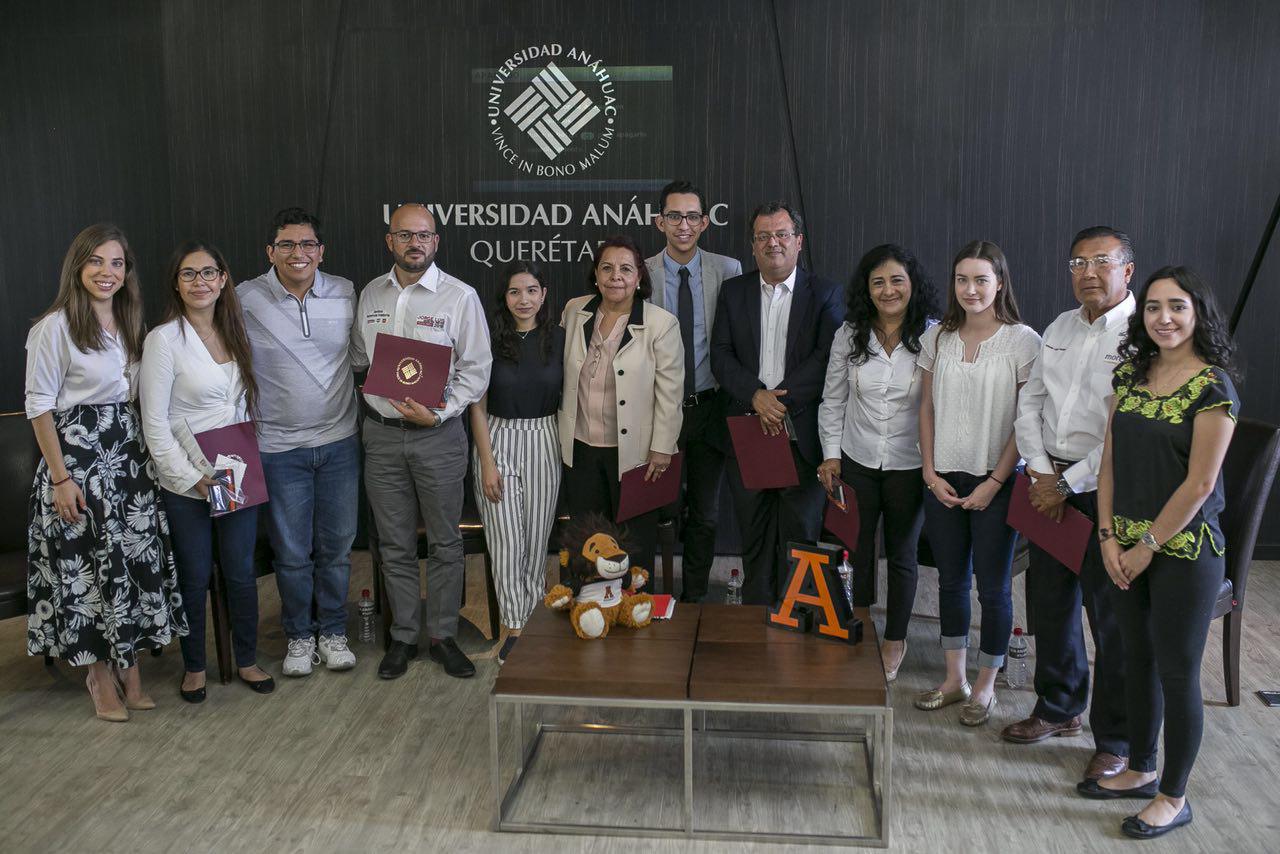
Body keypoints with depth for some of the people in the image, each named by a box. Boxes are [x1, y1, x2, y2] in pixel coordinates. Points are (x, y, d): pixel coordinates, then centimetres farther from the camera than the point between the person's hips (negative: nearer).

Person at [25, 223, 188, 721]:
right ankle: (100, 674, 17)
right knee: (88, 565, 1)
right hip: (77, 453, -6)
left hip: (128, 451, 6)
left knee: (137, 558, 6)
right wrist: (60, 477, -13)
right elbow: (39, 405, -9)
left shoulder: (130, 324, 10)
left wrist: (147, 452, 8)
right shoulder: (56, 326, -9)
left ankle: (129, 667, 20)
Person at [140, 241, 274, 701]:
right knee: (195, 578, 8)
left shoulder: (235, 333, 8)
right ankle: (193, 666, 26)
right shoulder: (164, 339, -10)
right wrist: (191, 477, -15)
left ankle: (247, 660, 26)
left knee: (242, 572, 10)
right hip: (187, 485, -4)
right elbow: (154, 423, -12)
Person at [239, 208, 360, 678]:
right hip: (280, 447, -2)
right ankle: (299, 635, 26)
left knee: (337, 546, 11)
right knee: (291, 553, 7)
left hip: (340, 442, 2)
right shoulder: (246, 300, -8)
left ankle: (332, 631, 28)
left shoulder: (345, 293, 0)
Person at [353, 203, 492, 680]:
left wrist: (440, 413, -17)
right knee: (394, 544, 10)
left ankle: (443, 637, 20)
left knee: (444, 542, 6)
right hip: (382, 433, 3)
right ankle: (403, 637, 23)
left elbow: (476, 368, -6)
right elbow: (357, 358, 18)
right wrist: (375, 404, 2)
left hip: (439, 434, -3)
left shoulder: (460, 296, -5)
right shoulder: (370, 295, 8)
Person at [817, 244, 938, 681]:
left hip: (909, 465, -2)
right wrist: (831, 453, 1)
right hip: (857, 461, 2)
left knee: (902, 553, 14)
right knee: (857, 550, 11)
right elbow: (832, 401, 5)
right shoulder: (849, 336, -2)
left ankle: (894, 641, 31)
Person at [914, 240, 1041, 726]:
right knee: (951, 580, 12)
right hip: (942, 480, 4)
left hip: (996, 482, -4)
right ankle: (955, 678, 26)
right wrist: (930, 472, 0)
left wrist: (994, 483, -12)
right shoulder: (937, 338, 6)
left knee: (992, 586, 4)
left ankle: (985, 686, 21)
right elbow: (927, 408, 9)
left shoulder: (1023, 341, -7)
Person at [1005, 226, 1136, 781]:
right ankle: (1059, 709, 36)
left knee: (1112, 617, 1)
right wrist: (1040, 471, 0)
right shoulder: (1059, 329, 11)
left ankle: (1116, 742, 17)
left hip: (1106, 490, -7)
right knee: (1049, 599, 16)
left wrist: (1068, 484, -14)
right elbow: (1029, 401, 12)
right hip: (1051, 482, 7)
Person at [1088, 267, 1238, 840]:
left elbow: (1199, 483, -15)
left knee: (1177, 672, 5)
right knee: (1138, 659, 17)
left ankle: (1173, 797, 20)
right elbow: (1111, 459, 6)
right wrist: (1109, 536, -1)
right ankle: (1140, 770, 33)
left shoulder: (1213, 387, -13)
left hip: (1183, 550, -6)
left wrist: (1148, 546, -11)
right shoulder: (1130, 374, 5)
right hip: (1127, 545, 6)